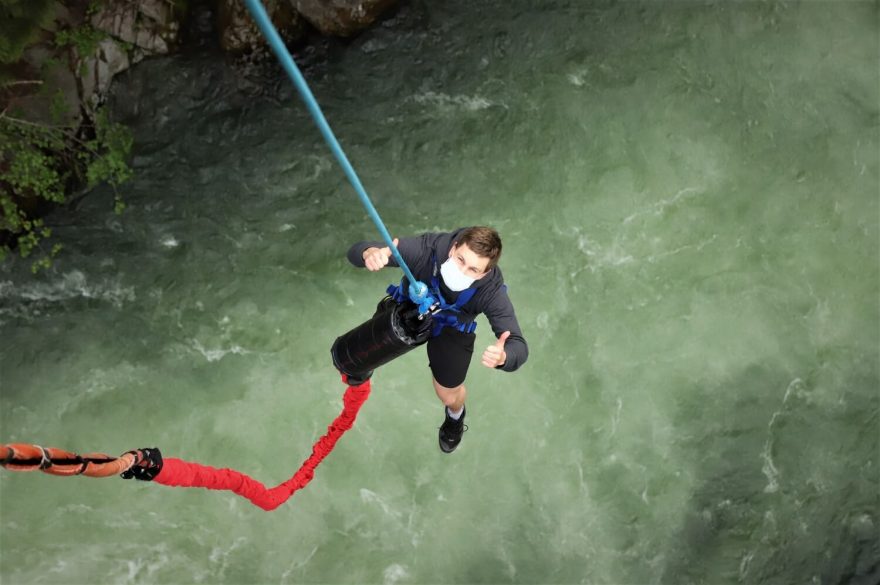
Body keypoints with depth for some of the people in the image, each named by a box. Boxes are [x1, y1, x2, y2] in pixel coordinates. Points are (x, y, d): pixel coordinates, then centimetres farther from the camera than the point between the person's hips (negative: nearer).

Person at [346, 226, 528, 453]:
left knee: (448, 395, 15)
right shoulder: (427, 248, -42)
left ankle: (455, 416, 55)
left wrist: (502, 357, -68)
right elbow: (357, 251, -40)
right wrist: (371, 253, -65)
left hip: (451, 329, 0)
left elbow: (519, 346, -43)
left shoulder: (492, 291, -41)